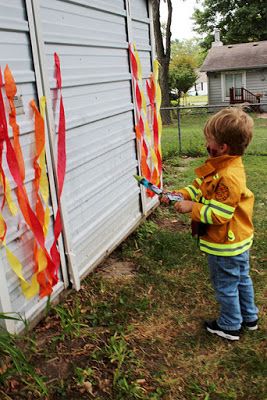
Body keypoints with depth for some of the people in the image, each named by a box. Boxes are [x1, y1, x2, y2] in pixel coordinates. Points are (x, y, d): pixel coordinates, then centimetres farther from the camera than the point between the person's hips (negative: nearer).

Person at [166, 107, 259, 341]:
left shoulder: (228, 177, -33)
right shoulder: (221, 166, -2)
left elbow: (218, 215, -31)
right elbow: (201, 186, 9)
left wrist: (192, 208, -22)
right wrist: (182, 194, -4)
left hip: (225, 246, -10)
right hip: (239, 241, 10)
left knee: (226, 286, 11)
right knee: (241, 279, 25)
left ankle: (230, 327, 32)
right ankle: (249, 317, 45)